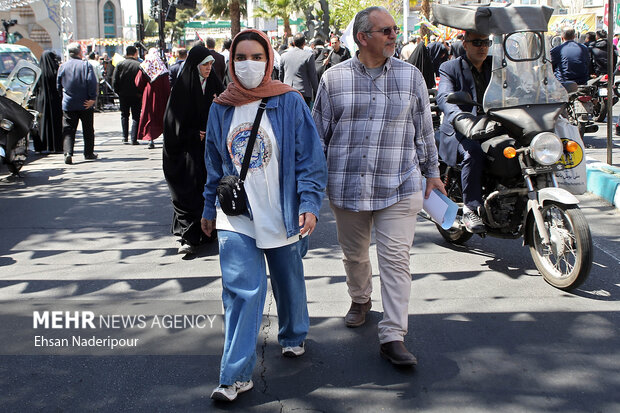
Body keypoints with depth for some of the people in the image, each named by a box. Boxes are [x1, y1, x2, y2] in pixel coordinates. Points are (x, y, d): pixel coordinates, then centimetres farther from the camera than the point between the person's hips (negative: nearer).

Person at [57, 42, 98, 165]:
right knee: (88, 130, 12)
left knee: (68, 130, 1)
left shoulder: (63, 66, 3)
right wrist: (92, 98, -9)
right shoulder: (86, 65, -6)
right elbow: (92, 82, -14)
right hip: (85, 104, -1)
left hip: (68, 104, 2)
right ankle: (89, 153, 20)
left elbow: (58, 85, 9)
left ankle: (68, 152, -16)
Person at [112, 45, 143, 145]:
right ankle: (134, 139, -3)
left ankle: (125, 137, 12)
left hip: (123, 95, 2)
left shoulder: (120, 64, -2)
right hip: (136, 96, -2)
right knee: (136, 117, 4)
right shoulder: (139, 65, -8)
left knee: (124, 115, 17)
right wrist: (140, 93, 1)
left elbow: (114, 81, -3)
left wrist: (118, 92, 8)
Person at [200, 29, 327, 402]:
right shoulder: (221, 108, 3)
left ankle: (293, 336, 44)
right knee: (240, 291, -5)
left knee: (289, 283, 16)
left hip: (282, 215, -1)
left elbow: (311, 158, -7)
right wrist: (210, 208, 17)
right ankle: (237, 375, -1)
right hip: (236, 217, 1)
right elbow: (215, 164, 13)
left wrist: (309, 204, -16)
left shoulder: (290, 103, -6)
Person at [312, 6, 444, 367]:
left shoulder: (410, 76, 4)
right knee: (354, 253, 17)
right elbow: (320, 131, 8)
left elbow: (424, 129, 12)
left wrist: (431, 172, 16)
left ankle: (393, 337, -2)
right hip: (347, 186, 1)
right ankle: (360, 300, 45)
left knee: (396, 259, -6)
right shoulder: (334, 78, 2)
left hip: (399, 187, -1)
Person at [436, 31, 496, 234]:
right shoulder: (450, 68, 1)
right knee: (473, 152, -35)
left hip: (492, 127, 4)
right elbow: (444, 98, -18)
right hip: (458, 132, -4)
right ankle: (471, 208, -24)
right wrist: (463, 121, -39)